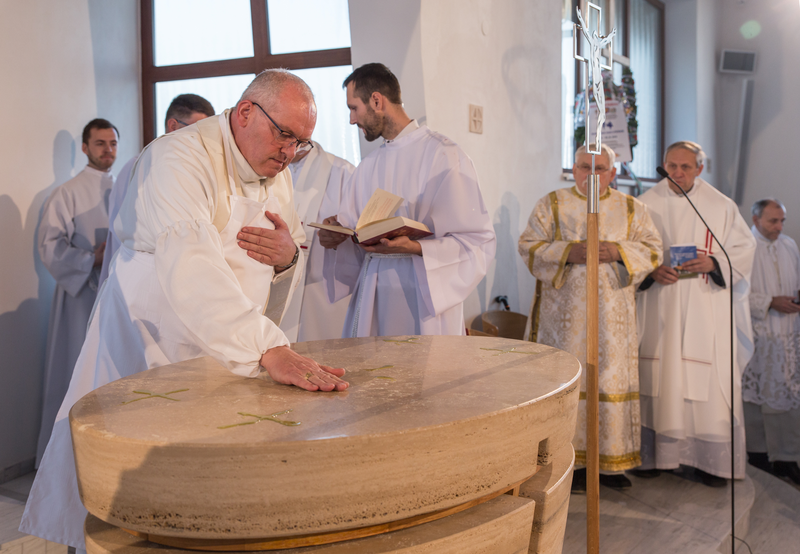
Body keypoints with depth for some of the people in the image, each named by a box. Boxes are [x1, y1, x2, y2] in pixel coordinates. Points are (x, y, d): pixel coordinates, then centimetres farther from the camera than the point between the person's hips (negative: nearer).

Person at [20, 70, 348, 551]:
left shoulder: (277, 173, 6)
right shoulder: (177, 157, -21)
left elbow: (292, 269, 15)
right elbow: (188, 265, -38)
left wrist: (288, 255, -12)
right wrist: (267, 348, -49)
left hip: (234, 356, 7)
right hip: (153, 348, -6)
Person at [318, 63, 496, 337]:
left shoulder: (443, 155, -8)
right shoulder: (368, 166, 15)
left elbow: (479, 242, -14)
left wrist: (415, 248, -26)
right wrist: (337, 236, -3)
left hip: (425, 302, -6)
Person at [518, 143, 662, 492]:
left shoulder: (631, 209, 12)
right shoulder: (551, 205, 7)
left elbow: (653, 249, 5)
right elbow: (529, 247, -1)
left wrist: (618, 252, -13)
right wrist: (566, 253, -16)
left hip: (613, 314, 2)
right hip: (565, 312, -2)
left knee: (611, 380, 2)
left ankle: (609, 461, 12)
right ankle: (572, 461, 4)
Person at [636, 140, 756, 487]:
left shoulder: (721, 206, 6)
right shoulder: (647, 205, 7)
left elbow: (743, 248, 4)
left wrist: (713, 263, -14)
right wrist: (651, 270, -14)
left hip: (706, 306, 0)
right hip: (658, 308, 1)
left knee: (710, 380, -4)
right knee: (655, 377, 0)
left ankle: (710, 459, 5)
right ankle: (652, 454, 9)